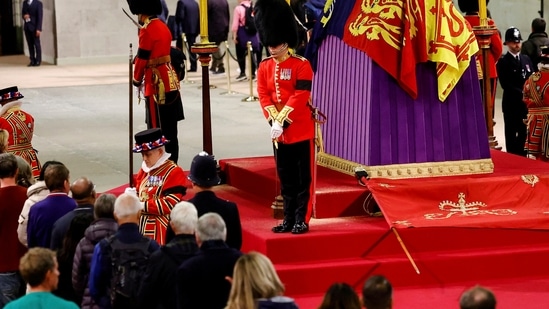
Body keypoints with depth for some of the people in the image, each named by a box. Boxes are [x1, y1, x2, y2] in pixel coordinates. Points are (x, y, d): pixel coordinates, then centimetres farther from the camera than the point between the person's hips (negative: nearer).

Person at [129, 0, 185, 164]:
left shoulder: (147, 30, -15)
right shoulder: (163, 26, 12)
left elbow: (142, 59, -12)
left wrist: (137, 80, 3)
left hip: (157, 85, -9)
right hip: (170, 81, 9)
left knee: (157, 129, -4)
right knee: (170, 128, 12)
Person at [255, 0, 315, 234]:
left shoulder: (301, 65, -8)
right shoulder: (264, 67, 6)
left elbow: (300, 97, -15)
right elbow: (264, 96, 0)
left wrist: (282, 121, -20)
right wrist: (274, 121, -14)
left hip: (301, 130, -5)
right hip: (278, 132, 5)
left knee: (303, 178, 0)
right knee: (286, 179, 10)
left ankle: (302, 220, 4)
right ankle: (289, 219, 17)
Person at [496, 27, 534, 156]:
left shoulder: (526, 59, 13)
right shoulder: (503, 62, -5)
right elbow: (505, 84, -13)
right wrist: (521, 93, -19)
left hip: (527, 102, 5)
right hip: (511, 102, -5)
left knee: (524, 132, 8)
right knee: (511, 133, 2)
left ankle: (522, 156, 16)